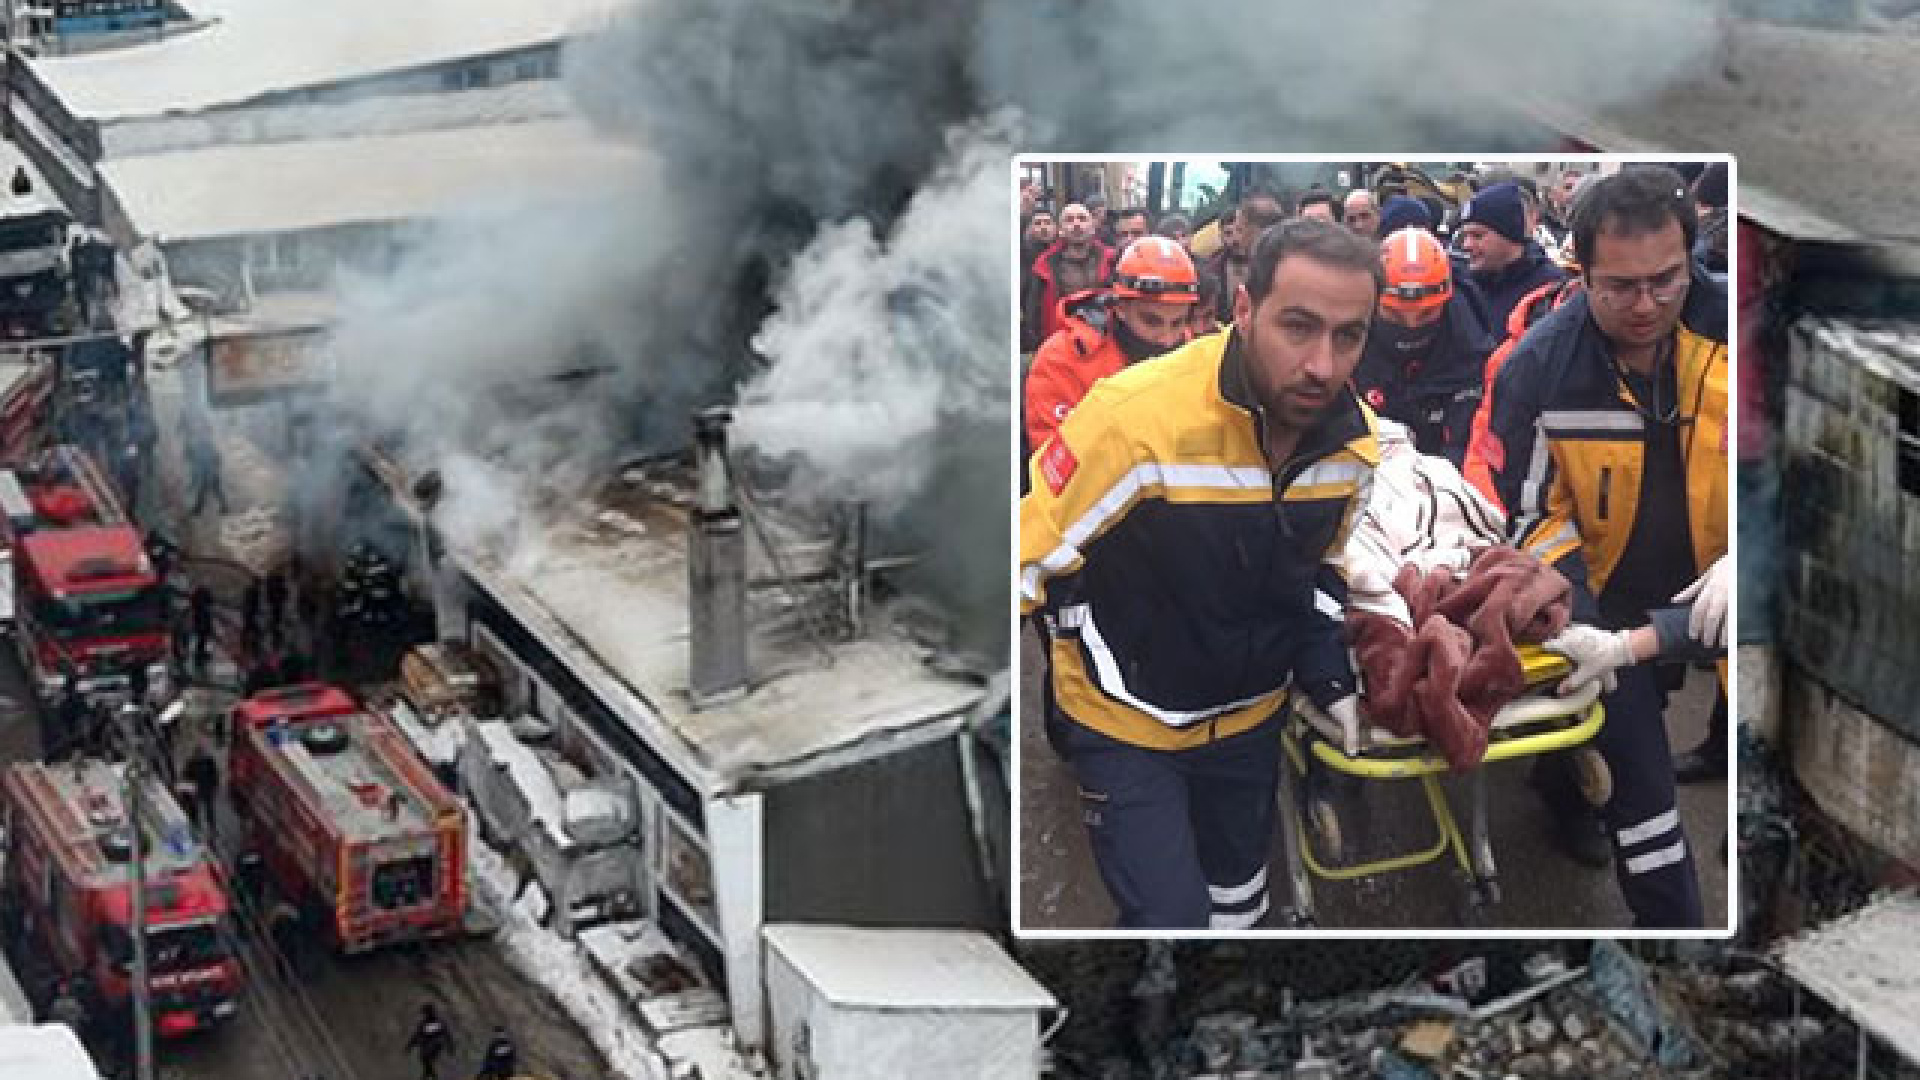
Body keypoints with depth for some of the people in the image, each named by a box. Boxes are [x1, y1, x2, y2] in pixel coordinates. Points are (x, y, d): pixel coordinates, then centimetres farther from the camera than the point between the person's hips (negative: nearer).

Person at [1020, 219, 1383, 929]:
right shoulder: (1136, 418, -33)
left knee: (1237, 905, 23)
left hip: (1249, 719, 6)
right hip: (1126, 726, -6)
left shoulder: (1354, 439, -12)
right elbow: (1024, 560, -25)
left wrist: (1329, 677, -1)